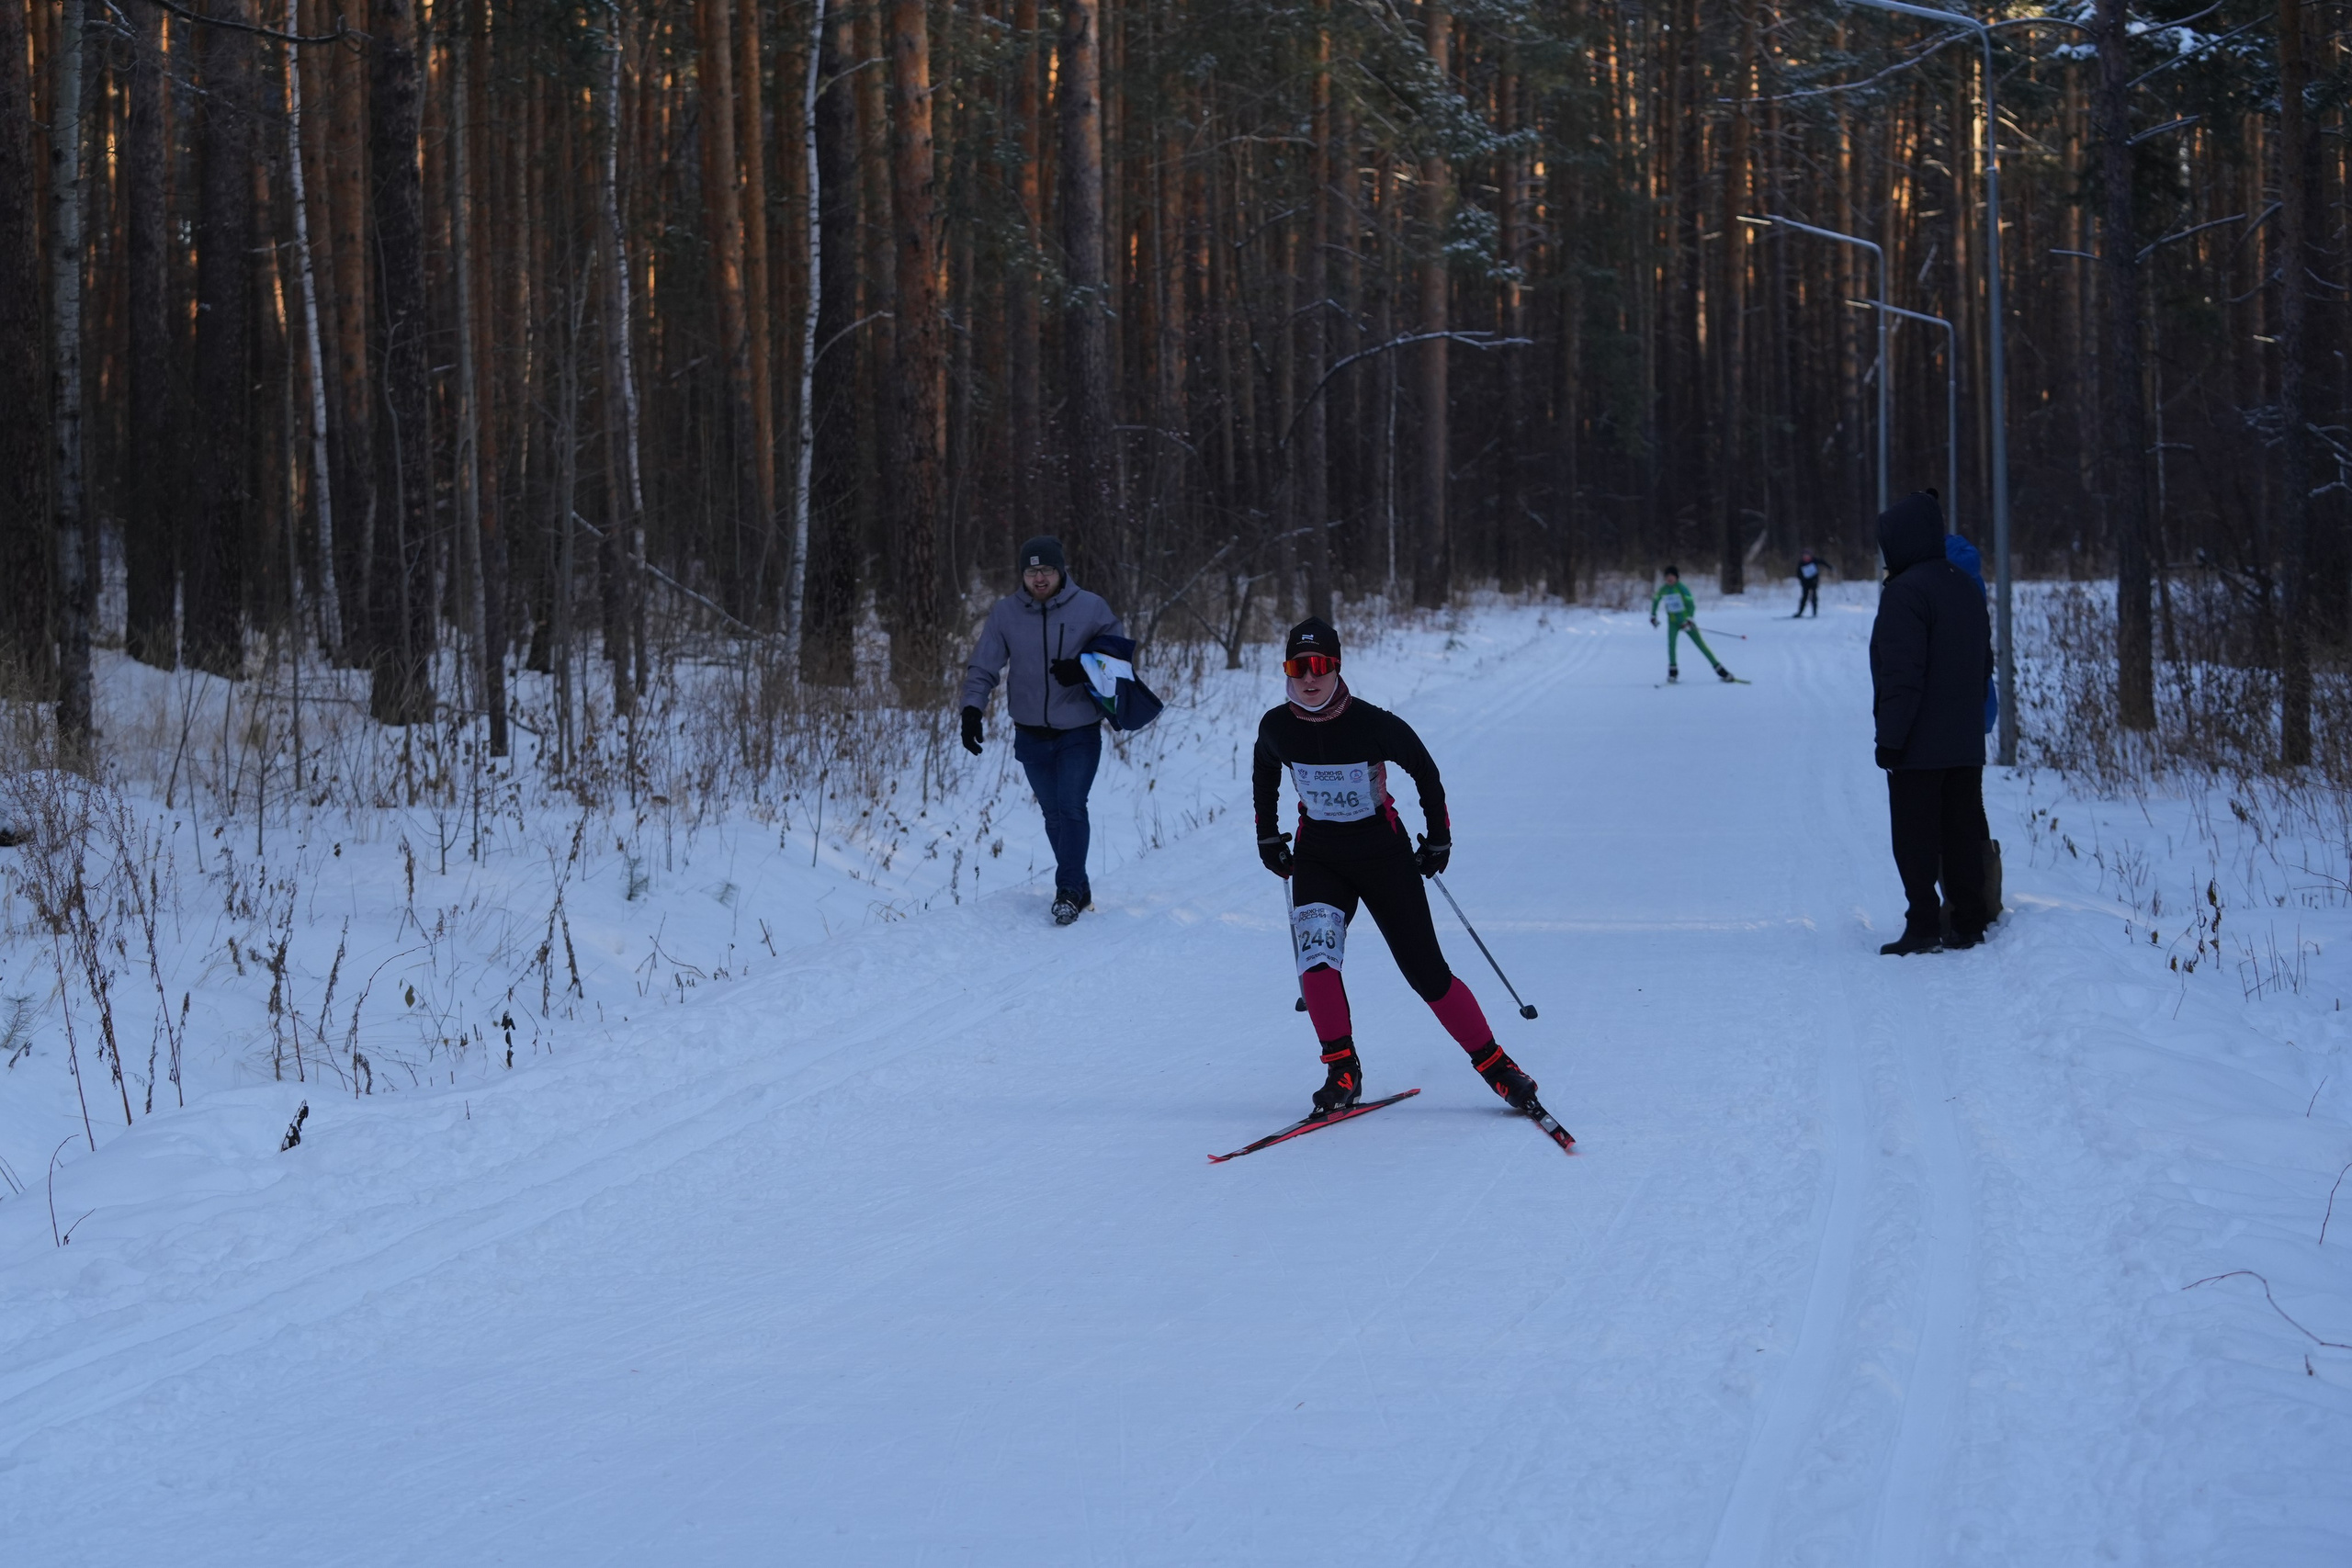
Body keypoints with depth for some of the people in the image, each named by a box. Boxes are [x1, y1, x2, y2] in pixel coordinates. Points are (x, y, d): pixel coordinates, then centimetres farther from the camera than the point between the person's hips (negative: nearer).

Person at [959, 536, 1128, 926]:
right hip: (1032, 735, 3)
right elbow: (983, 668, -1)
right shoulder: (1005, 613, -3)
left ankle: (1068, 892, -7)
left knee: (1071, 808, -14)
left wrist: (1085, 671, -19)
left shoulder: (1090, 608, -7)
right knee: (1054, 815, 10)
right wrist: (972, 709, -17)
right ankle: (1079, 888, 23)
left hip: (1079, 732, -3)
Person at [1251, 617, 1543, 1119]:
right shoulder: (1276, 727, -10)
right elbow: (1264, 773, 14)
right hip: (1317, 856, 2)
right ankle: (1342, 1070, -12)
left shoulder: (1373, 724, -19)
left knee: (1428, 974, -3)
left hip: (1383, 852, -2)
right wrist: (1268, 835, 16)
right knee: (1315, 953, -24)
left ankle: (1494, 1064, 13)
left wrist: (1439, 836, 4)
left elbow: (1424, 770, -2)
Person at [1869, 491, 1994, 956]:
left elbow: (1902, 676, -21)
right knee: (1963, 835, 11)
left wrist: (1889, 738, -17)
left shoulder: (1905, 593, -17)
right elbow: (1984, 662, 19)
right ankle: (1969, 924, 12)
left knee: (1916, 839, -2)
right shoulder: (1966, 587, 12)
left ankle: (1923, 927, -4)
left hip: (1919, 746, -8)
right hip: (1966, 745, 8)